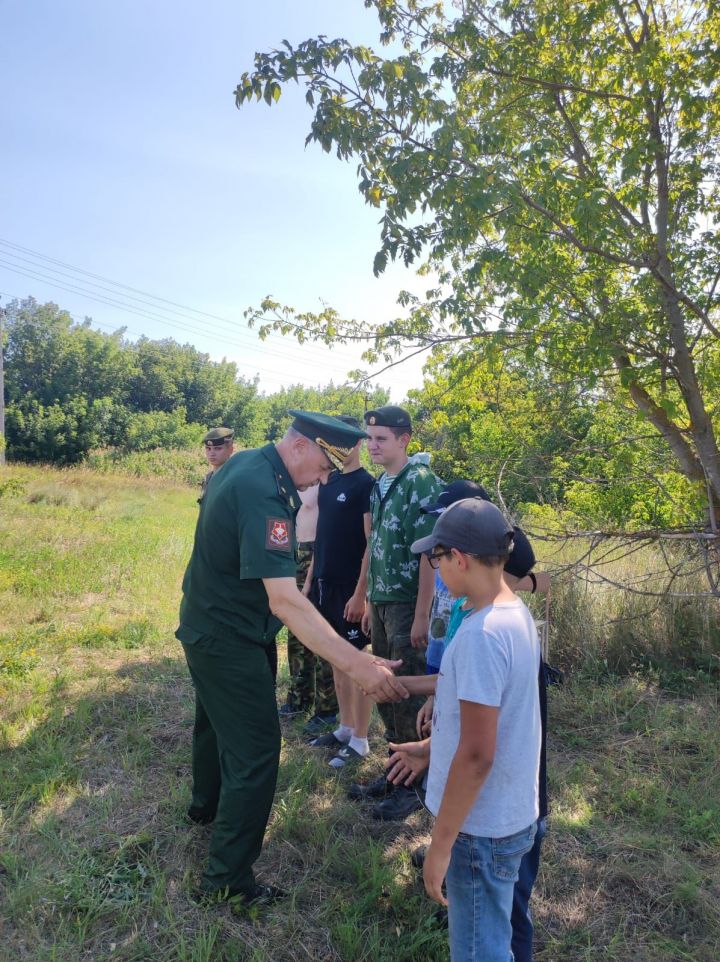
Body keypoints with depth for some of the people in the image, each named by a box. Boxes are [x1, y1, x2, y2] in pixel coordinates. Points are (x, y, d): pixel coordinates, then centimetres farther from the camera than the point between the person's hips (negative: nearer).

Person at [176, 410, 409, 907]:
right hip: (229, 638, -10)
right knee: (256, 750, -2)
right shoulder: (262, 494, -33)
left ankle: (207, 805, 54)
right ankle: (228, 878, 14)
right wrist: (357, 664, -44)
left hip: (211, 626, 10)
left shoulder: (243, 464, -2)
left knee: (218, 721, 29)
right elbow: (285, 601, -40)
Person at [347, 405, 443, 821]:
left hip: (408, 605, -8)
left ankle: (416, 785, 20)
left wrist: (422, 615, -19)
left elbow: (429, 553, -18)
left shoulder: (421, 482, -14)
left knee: (409, 695, 2)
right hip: (381, 603, 8)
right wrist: (370, 603, 16)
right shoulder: (379, 486, 12)